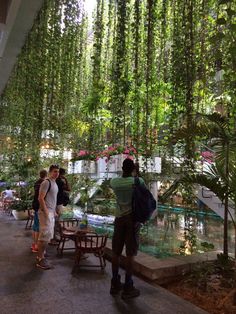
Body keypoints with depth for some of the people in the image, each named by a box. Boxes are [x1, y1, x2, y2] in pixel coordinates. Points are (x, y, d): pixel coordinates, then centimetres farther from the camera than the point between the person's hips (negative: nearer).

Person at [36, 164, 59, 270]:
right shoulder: (46, 182, -14)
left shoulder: (54, 183, 15)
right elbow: (41, 198, -19)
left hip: (51, 213, 10)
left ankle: (40, 255, 26)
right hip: (45, 212, -10)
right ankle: (40, 259, 1)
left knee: (47, 235, 14)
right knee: (45, 235, -8)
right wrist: (46, 212, -22)